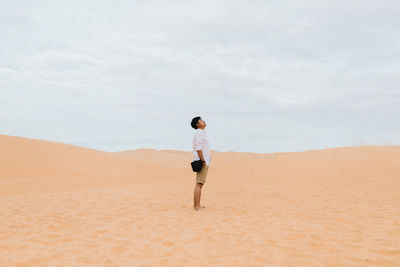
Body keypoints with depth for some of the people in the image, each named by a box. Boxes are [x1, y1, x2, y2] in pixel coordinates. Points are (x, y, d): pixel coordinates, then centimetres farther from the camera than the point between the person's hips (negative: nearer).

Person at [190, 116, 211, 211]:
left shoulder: (202, 133, 19)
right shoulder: (199, 133, -12)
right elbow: (198, 149, -19)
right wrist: (203, 161, -19)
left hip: (204, 162, 10)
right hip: (202, 163, -10)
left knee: (200, 184, 12)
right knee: (199, 184, -9)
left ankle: (197, 205, 18)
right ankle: (196, 206, -7)